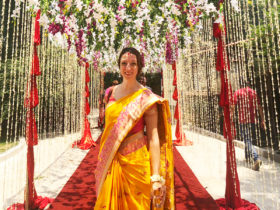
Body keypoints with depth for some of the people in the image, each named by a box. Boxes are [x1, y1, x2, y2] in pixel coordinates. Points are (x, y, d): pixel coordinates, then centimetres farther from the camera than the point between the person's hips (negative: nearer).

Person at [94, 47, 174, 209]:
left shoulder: (146, 97, -10)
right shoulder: (111, 92, 6)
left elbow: (153, 137, -11)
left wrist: (156, 177, -13)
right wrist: (103, 161, 15)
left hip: (136, 161, -4)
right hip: (112, 163, 5)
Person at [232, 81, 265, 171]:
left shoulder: (238, 92, -3)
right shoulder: (254, 92, 9)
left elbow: (233, 106, -10)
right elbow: (259, 108, 8)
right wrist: (262, 120, 11)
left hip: (243, 120, -5)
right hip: (253, 120, 5)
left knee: (247, 141, -5)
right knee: (249, 139, 20)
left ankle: (256, 159, -21)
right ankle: (248, 157, 34)